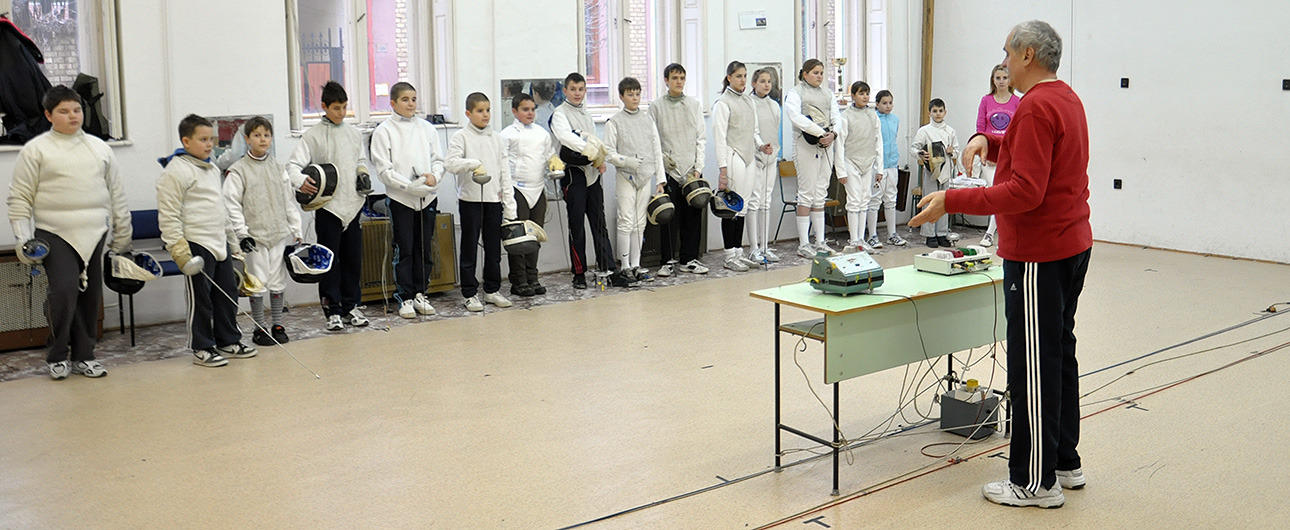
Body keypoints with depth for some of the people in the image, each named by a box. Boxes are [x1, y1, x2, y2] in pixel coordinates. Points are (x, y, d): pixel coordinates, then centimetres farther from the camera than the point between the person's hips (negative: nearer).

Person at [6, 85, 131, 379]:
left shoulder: (99, 147, 12)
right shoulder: (36, 150, 1)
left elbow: (116, 194, 17)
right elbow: (19, 198, 1)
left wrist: (122, 236, 15)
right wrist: (22, 240, -7)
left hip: (95, 234, 4)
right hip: (55, 233, -4)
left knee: (90, 296, 6)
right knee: (64, 290, -17)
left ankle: (83, 355, 20)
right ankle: (57, 356, 1)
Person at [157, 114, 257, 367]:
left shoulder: (212, 169, 15)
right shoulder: (177, 170, -11)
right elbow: (168, 214, -14)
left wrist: (231, 238, 24)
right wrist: (177, 247, -18)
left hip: (220, 241, 8)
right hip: (197, 243, -8)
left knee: (228, 293, 11)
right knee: (201, 298, -1)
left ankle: (228, 342, 22)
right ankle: (202, 349, 8)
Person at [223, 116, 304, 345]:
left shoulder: (278, 168, 10)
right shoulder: (238, 170, -4)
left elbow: (289, 202, 13)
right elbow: (231, 204, -6)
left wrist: (297, 231, 9)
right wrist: (241, 233, -14)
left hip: (280, 233, 4)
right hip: (255, 235, -4)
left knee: (278, 281, 8)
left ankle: (277, 325, 18)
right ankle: (260, 328, 10)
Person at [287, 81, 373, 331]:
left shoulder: (354, 133, 12)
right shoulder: (313, 135, -4)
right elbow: (294, 164, -12)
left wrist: (363, 175, 3)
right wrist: (300, 181, -33)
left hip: (352, 206, 5)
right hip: (328, 207, -5)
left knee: (353, 259, 9)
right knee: (329, 261, -1)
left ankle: (351, 307, 20)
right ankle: (333, 311, 7)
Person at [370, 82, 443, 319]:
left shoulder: (427, 128, 10)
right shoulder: (384, 131, -2)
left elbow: (438, 159, 11)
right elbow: (384, 170, -8)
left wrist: (434, 176, -10)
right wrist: (410, 186, -18)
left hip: (428, 196, 4)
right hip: (400, 199, -4)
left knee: (425, 248, 9)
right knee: (404, 250, 0)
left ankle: (420, 294, 20)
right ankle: (405, 298, 9)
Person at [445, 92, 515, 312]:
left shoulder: (495, 138, 10)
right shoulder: (461, 137, -3)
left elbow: (505, 171, 11)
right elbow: (450, 163, -17)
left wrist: (509, 205, 6)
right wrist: (473, 164, -33)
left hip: (493, 199, 4)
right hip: (470, 200, -4)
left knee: (494, 247, 10)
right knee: (469, 247, 3)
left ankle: (492, 290, 21)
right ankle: (470, 294, 10)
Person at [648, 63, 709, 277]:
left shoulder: (694, 104, 9)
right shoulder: (656, 106, 3)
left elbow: (701, 138, 8)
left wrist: (698, 167, -1)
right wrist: (662, 157, -12)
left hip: (692, 170, 2)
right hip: (669, 170, -2)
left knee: (693, 216, 4)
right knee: (670, 217, -2)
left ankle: (688, 259, 13)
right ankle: (669, 260, 7)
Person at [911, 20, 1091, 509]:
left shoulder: (1037, 107, -18)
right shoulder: (1066, 98, 15)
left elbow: (1025, 191, -25)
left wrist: (952, 202, -24)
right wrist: (989, 141, 12)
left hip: (1038, 256, -11)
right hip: (1071, 245, 11)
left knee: (1033, 367, -4)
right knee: (1059, 353, 17)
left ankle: (1036, 482, 4)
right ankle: (1065, 463, 27)